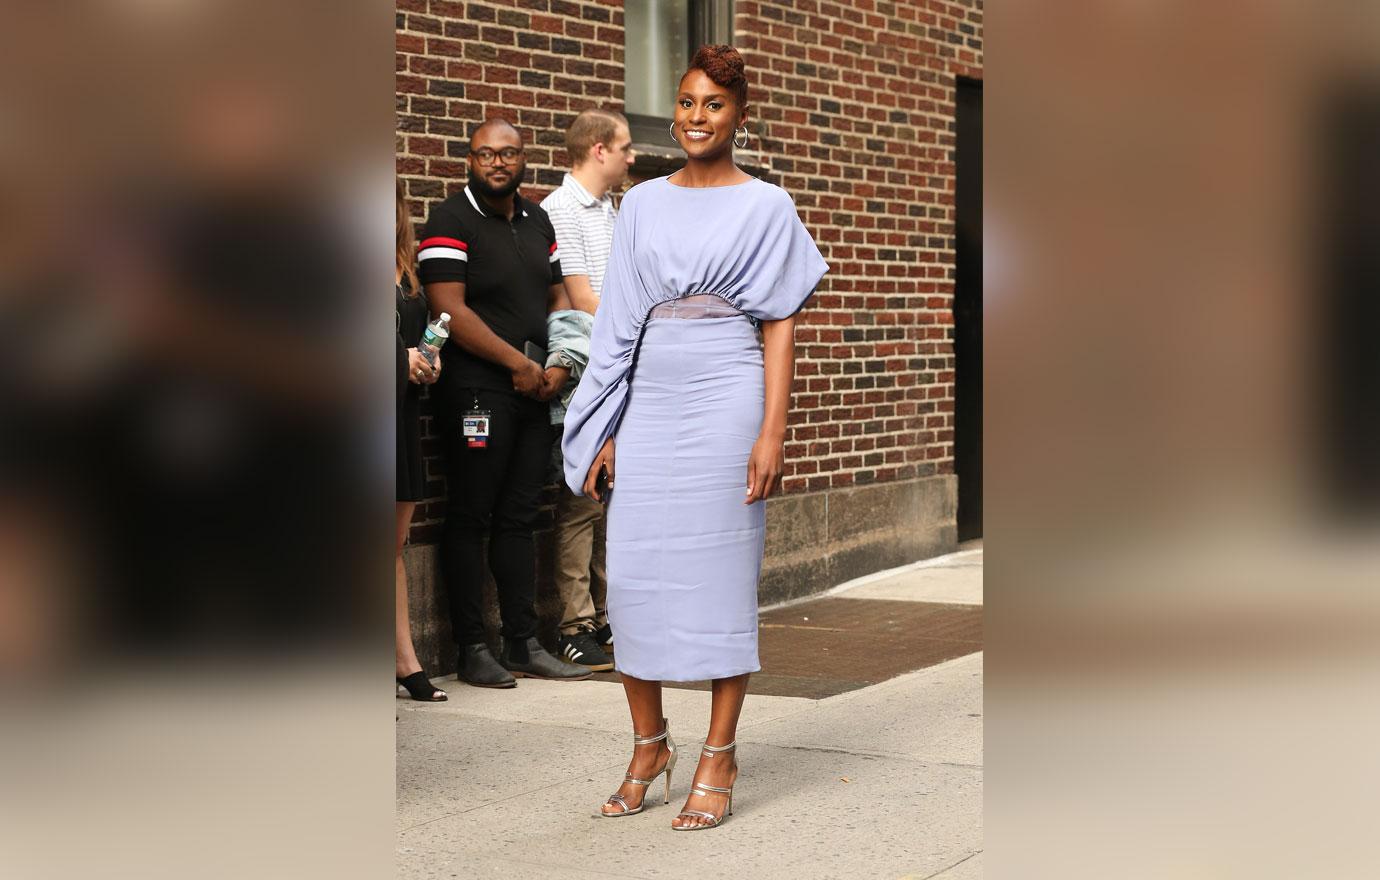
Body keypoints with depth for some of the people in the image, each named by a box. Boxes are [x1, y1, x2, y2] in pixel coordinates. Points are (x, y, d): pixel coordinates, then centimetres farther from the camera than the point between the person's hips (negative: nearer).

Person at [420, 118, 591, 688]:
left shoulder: (537, 220, 16)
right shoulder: (450, 220, -6)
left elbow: (558, 297, 19)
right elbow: (450, 310, -15)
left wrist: (558, 366, 2)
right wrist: (519, 363, -13)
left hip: (535, 389, 7)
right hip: (477, 389, -7)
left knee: (519, 517, 10)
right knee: (471, 518, -2)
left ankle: (524, 644, 14)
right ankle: (472, 649, 3)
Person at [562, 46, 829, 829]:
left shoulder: (766, 207, 3)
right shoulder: (643, 205, 13)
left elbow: (781, 325, -1)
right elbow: (619, 323, 12)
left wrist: (773, 430, -10)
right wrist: (605, 430, 6)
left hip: (727, 401, -4)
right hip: (650, 404, 4)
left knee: (721, 578, -1)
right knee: (633, 575, 2)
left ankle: (719, 761, 8)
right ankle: (650, 745, 18)